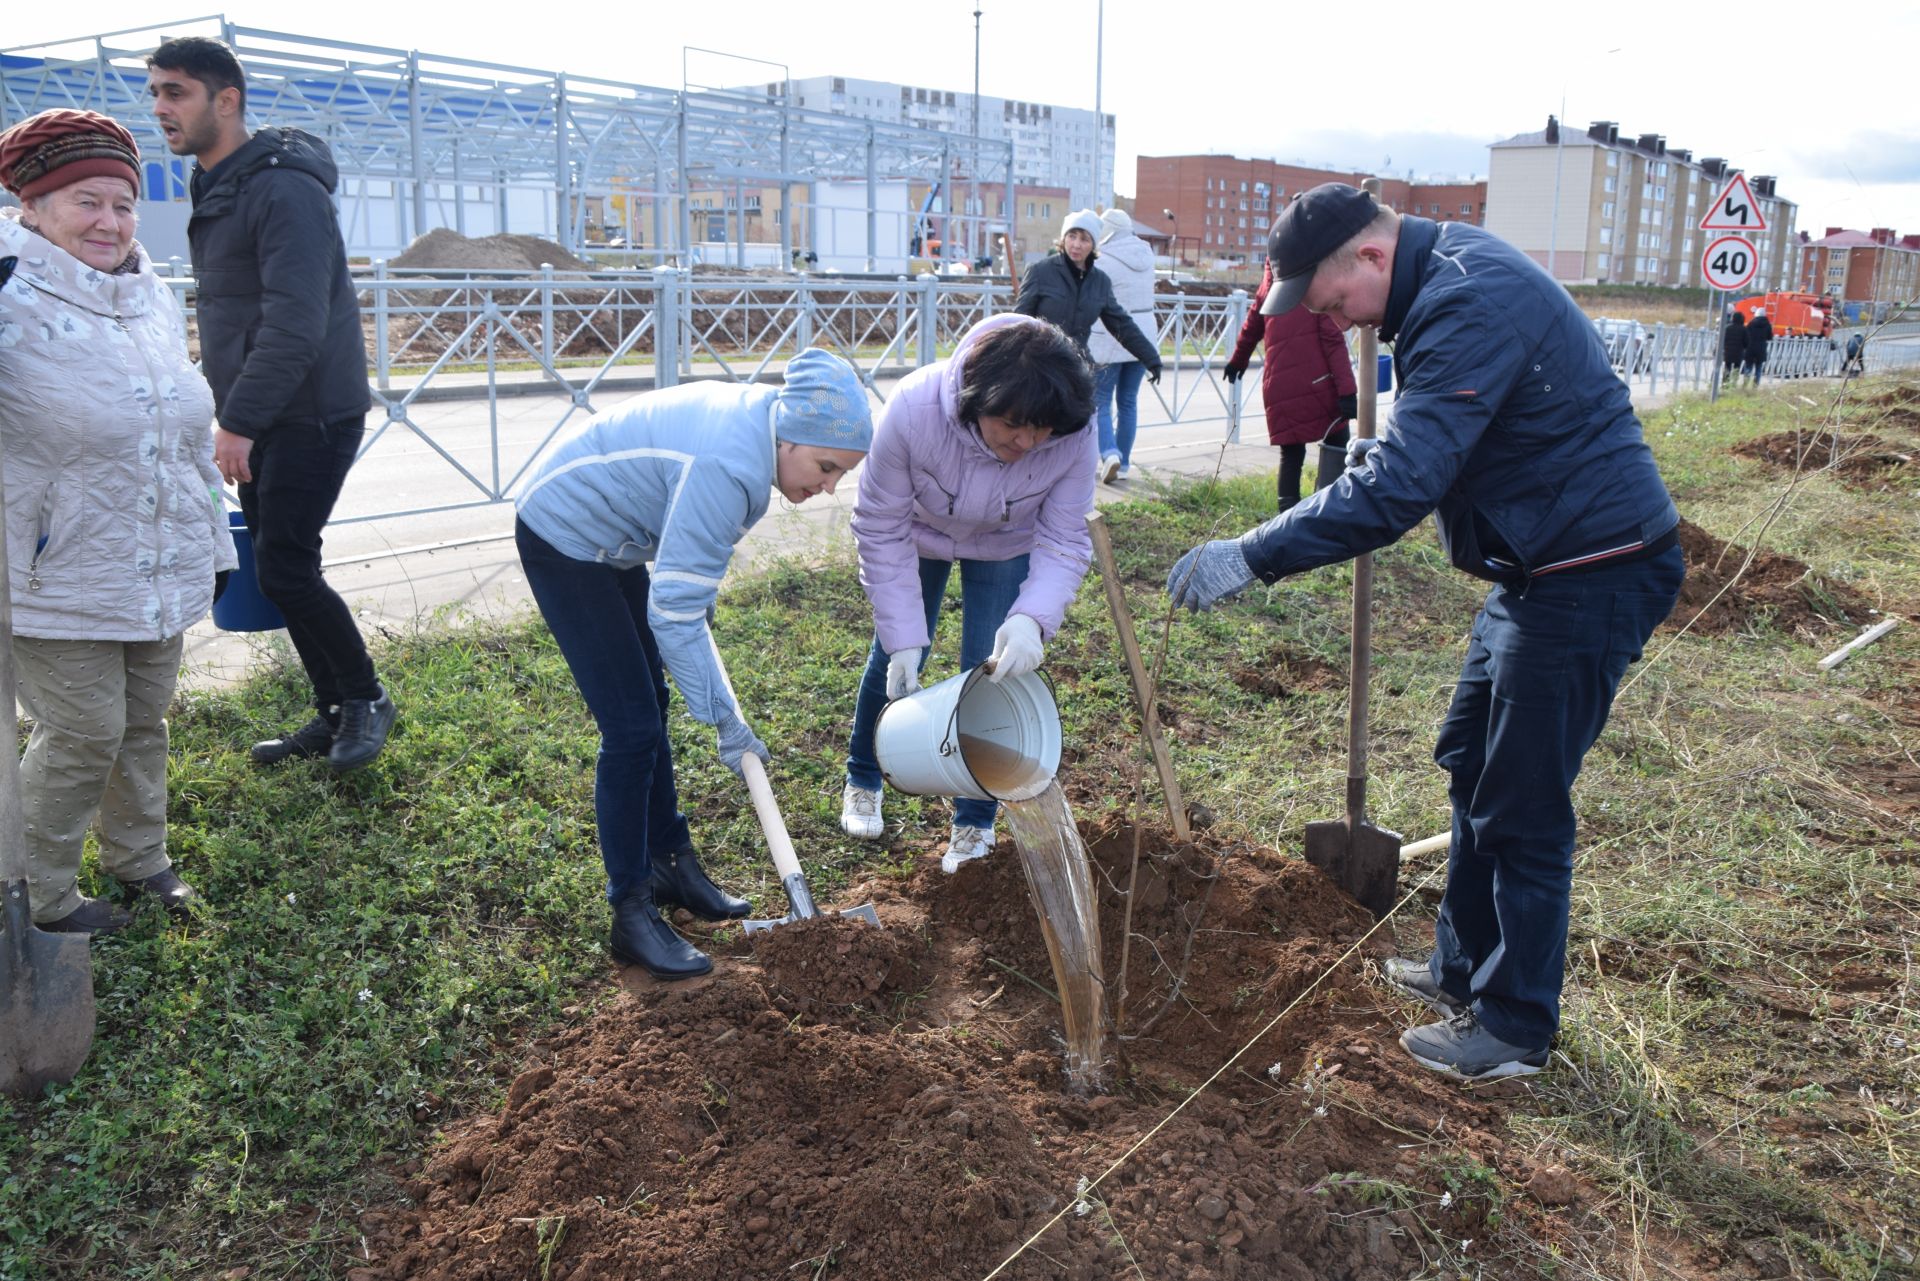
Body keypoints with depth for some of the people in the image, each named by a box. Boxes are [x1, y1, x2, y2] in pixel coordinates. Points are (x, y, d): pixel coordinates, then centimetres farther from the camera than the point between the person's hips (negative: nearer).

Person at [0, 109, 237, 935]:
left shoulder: (153, 298, 8)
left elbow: (190, 430, 17)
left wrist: (209, 540, 20)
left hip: (162, 572, 6)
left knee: (144, 722, 17)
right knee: (82, 734, 0)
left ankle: (138, 857, 37)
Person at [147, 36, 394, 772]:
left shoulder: (284, 189, -16)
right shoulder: (214, 190, 14)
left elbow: (295, 324, -24)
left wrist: (239, 421, -24)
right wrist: (231, 414, 14)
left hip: (312, 416, -9)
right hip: (257, 419, 9)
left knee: (284, 571, -9)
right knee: (277, 569, 9)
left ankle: (365, 699, 10)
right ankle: (334, 715, 21)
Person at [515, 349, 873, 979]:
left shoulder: (764, 415, -7)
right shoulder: (728, 468, -35)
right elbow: (675, 614, -31)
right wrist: (727, 719, -24)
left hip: (613, 539, 10)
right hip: (563, 539, -10)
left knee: (650, 705, 16)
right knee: (631, 727, -10)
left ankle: (671, 864, 30)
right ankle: (632, 915, 1)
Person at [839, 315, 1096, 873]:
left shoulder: (1073, 435, -37)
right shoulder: (913, 409, -40)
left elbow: (1063, 543, -25)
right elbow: (882, 531, -28)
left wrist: (1033, 618, -44)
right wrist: (903, 637, -29)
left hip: (1007, 549, 1)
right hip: (920, 535, 0)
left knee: (992, 674, -4)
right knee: (896, 662, 8)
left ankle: (974, 826, 14)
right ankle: (862, 781, 37)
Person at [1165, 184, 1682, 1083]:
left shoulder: (1470, 308, -25)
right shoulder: (1449, 277, 7)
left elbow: (1397, 486, -33)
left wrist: (1253, 556, -33)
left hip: (1590, 578, -11)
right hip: (1538, 566, 11)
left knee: (1522, 807, -1)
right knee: (1471, 760, 19)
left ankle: (1513, 1031, 16)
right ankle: (1464, 967, 35)